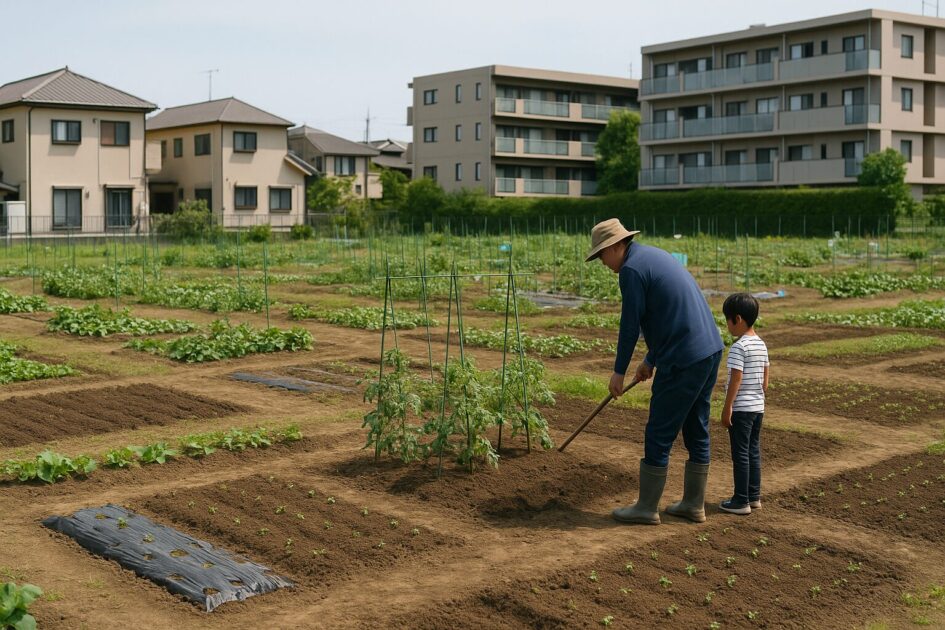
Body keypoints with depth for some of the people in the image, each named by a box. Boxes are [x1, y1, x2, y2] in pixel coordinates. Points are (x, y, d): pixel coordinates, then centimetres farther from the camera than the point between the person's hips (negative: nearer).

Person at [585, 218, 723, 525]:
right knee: (696, 431, 16)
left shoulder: (631, 269, -12)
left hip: (683, 361, -10)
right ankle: (694, 504, 25)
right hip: (710, 350, 10)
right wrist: (650, 359, 29)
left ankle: (647, 508, 12)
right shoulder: (656, 256, 18)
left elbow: (630, 325, -10)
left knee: (659, 436, 2)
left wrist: (619, 371, 1)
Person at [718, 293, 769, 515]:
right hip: (758, 407, 8)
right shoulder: (761, 345, 9)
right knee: (754, 452, 15)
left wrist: (727, 407, -16)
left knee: (740, 454, -2)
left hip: (741, 408, -8)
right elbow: (765, 379, 13)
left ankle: (741, 501, 3)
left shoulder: (738, 347, -17)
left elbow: (736, 380, -20)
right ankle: (754, 496, 22)